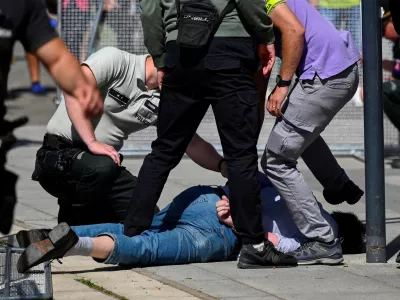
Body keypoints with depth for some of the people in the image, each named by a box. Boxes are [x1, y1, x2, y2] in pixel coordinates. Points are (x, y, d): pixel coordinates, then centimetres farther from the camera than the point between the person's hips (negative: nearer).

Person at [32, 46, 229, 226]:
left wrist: (223, 166, -14)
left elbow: (193, 144, 5)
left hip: (105, 160, 7)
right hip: (58, 154, -7)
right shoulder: (114, 60, -15)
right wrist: (92, 143, -32)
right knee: (102, 167, -37)